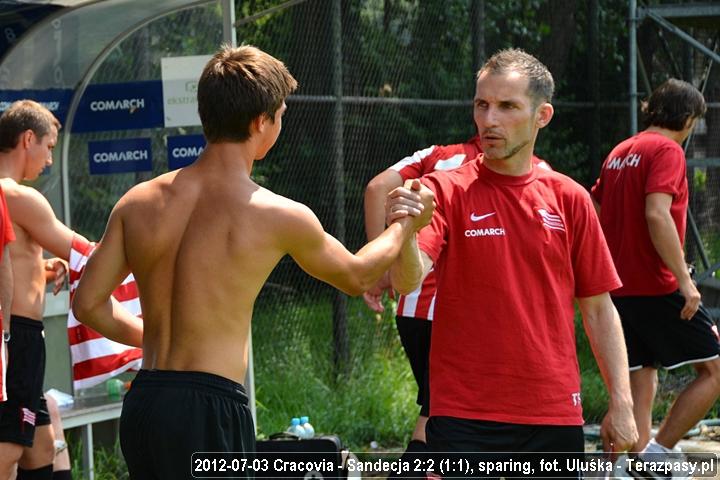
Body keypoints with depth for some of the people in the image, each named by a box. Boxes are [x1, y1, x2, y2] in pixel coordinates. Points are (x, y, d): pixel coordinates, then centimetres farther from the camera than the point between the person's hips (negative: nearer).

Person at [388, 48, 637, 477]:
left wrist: (621, 402, 3)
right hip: (463, 418, -3)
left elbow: (598, 307, 9)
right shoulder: (446, 190, -2)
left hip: (554, 414, 3)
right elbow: (409, 280, -17)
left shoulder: (570, 199, 5)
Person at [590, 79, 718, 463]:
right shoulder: (667, 150, -10)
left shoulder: (619, 152, 15)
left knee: (640, 384, 11)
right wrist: (684, 280, -21)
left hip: (619, 288, 8)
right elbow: (657, 215, -22)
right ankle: (656, 452, -7)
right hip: (658, 287, -8)